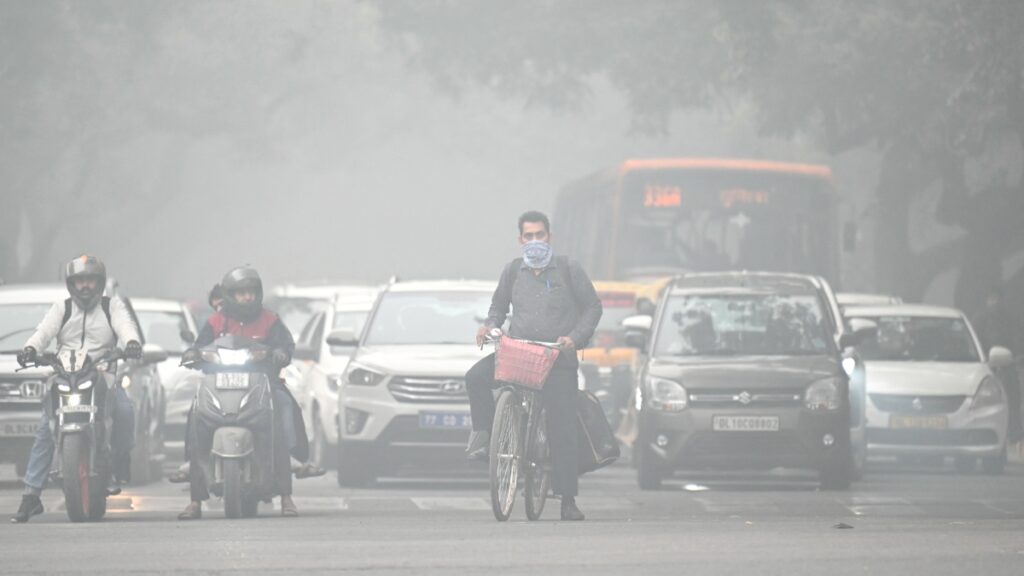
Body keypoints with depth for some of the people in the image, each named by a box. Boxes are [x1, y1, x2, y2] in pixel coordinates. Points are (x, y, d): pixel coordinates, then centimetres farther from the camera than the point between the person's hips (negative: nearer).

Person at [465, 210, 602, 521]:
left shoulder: (568, 270, 2)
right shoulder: (513, 270, 10)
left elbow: (592, 307, 6)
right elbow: (499, 305, 23)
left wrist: (575, 337, -9)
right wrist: (491, 325, 2)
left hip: (558, 358, -2)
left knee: (562, 430, -6)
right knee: (476, 378, -25)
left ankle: (567, 499, -2)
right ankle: (483, 433, -7)